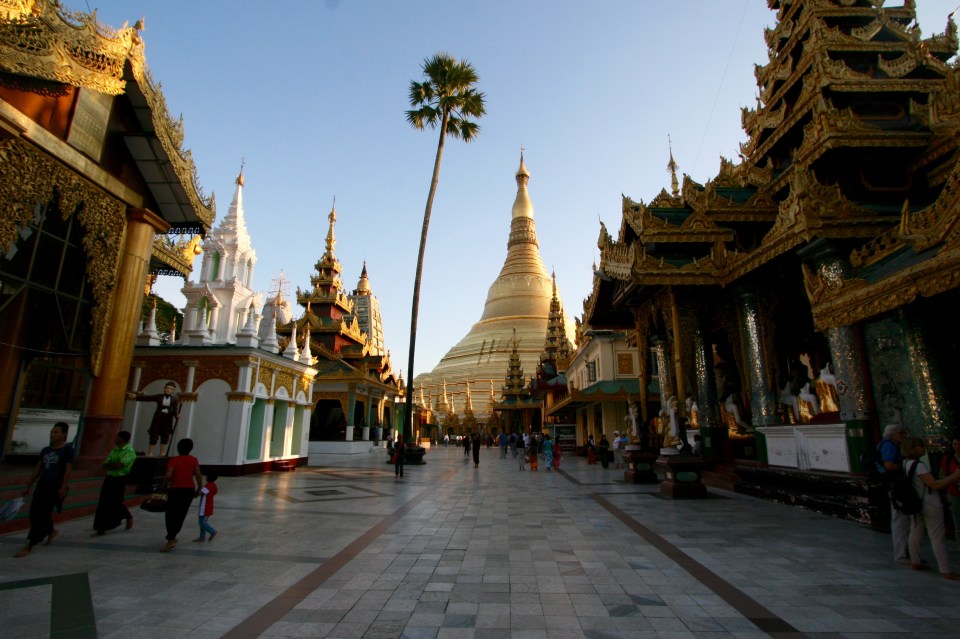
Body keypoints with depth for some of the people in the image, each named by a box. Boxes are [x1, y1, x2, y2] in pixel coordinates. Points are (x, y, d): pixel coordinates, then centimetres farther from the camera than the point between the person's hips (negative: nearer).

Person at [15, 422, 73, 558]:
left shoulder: (68, 449, -8)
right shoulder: (45, 450, 12)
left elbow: (68, 469, -13)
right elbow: (38, 469, 17)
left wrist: (63, 487, -19)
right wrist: (28, 486, 15)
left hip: (56, 487, -7)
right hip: (42, 485, 7)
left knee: (41, 516, -5)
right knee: (34, 514, 9)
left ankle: (29, 546, 3)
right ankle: (52, 531, 34)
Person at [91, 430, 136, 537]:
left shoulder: (129, 451, -14)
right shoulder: (115, 450, 12)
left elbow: (118, 465, -23)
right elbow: (105, 465, 8)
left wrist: (109, 465, -5)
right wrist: (113, 465, -13)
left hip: (120, 480, -8)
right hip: (109, 478, 8)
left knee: (115, 503, -5)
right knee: (103, 504, 13)